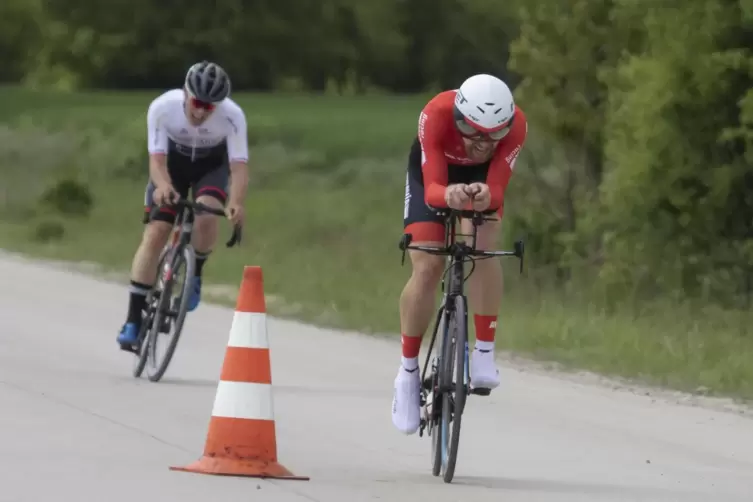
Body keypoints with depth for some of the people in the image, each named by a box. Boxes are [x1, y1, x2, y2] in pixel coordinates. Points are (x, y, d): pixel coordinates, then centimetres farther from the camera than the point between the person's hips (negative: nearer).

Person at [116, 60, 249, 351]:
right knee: (155, 234, -12)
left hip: (212, 165, 0)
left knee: (206, 216, -30)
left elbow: (239, 166, -36)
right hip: (173, 161, 0)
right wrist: (162, 185, -53)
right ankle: (133, 322, -8)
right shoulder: (162, 108, -31)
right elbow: (157, 159, -30)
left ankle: (195, 275, 0)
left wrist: (236, 203, -56)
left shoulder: (232, 117, -33)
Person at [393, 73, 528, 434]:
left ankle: (484, 351, -17)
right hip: (433, 175, -1)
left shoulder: (515, 125, -36)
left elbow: (497, 191, -37)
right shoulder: (436, 116, -40)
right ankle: (408, 371, 2)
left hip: (482, 177, 1)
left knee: (481, 246, -26)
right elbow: (432, 189, -42)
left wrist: (486, 197, -61)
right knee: (426, 270, -13)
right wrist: (448, 195, -65)